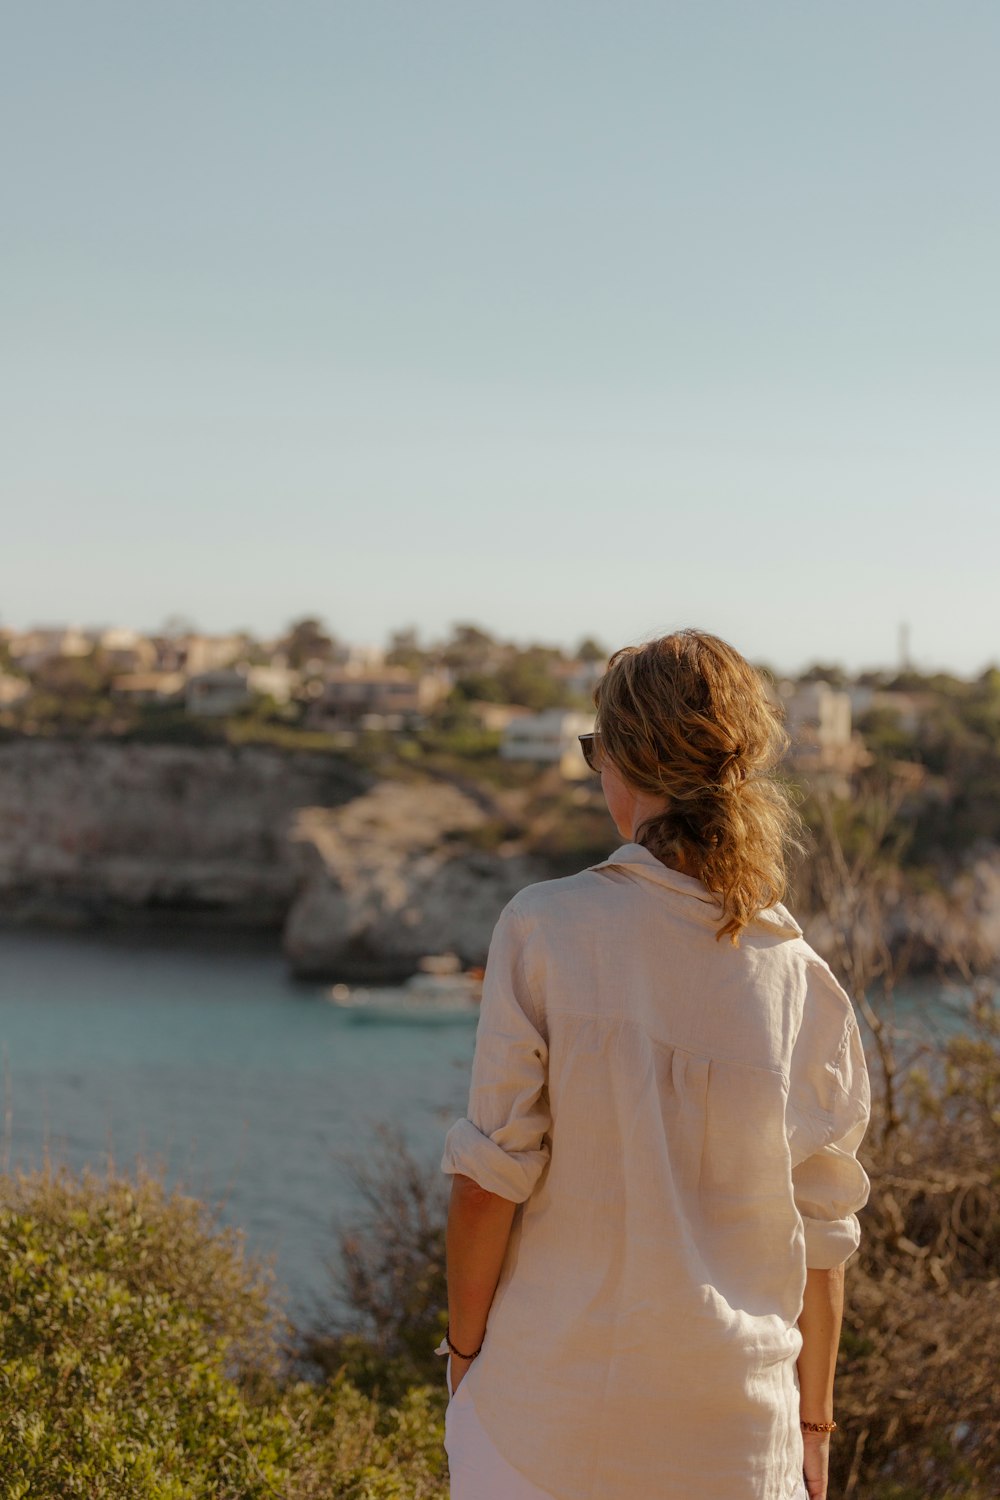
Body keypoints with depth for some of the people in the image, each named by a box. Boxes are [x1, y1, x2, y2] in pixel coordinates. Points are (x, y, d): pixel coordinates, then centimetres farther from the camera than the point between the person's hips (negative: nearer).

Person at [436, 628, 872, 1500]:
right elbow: (822, 1239, 2)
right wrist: (813, 1424, 14)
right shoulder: (804, 984, -5)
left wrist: (464, 1344, 4)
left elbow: (490, 1181, -11)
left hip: (547, 1402, -2)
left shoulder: (546, 930, -12)